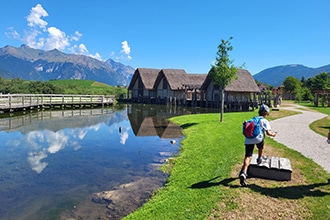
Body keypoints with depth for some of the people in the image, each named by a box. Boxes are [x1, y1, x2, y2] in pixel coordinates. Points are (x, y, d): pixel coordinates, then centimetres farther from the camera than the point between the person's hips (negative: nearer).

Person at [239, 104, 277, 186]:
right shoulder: (265, 121, 12)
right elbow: (268, 132, 1)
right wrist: (273, 134, 23)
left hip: (248, 139, 3)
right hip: (258, 138, -3)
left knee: (248, 156, -4)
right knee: (261, 147, 34)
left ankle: (243, 172, -22)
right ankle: (259, 159, 48)